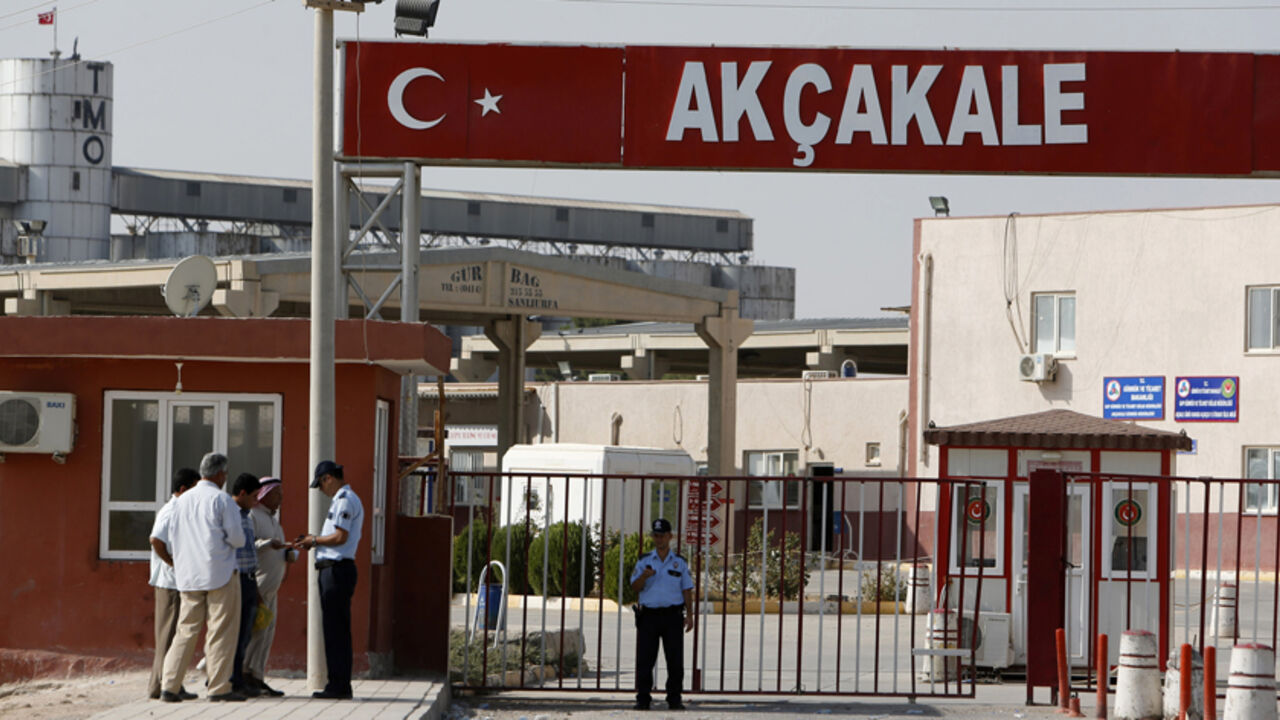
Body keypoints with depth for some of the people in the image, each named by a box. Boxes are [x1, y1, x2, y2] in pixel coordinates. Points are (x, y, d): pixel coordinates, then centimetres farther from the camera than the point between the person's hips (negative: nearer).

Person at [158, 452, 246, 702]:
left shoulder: (182, 500, 10)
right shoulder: (222, 500, -8)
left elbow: (170, 537, 13)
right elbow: (237, 537, -10)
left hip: (188, 576, 6)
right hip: (220, 573, -6)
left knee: (186, 629, 8)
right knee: (221, 630, -1)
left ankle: (169, 686, 2)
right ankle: (219, 687, -2)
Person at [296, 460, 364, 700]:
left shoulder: (344, 500, -12)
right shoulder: (346, 499, 21)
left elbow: (340, 537, -19)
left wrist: (315, 540, -5)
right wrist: (314, 542, 15)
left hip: (337, 569, -11)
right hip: (337, 569, 11)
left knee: (335, 629, -9)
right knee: (337, 629, 10)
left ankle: (339, 686, -9)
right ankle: (339, 686, 12)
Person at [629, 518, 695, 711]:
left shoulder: (680, 563, 10)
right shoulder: (644, 562, 10)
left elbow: (687, 590, 9)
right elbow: (635, 587, 1)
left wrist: (689, 615, -1)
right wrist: (644, 576, -21)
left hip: (672, 615, 0)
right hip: (648, 615, 0)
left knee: (675, 660, -4)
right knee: (644, 659, -4)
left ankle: (674, 699, 2)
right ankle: (643, 699, 0)